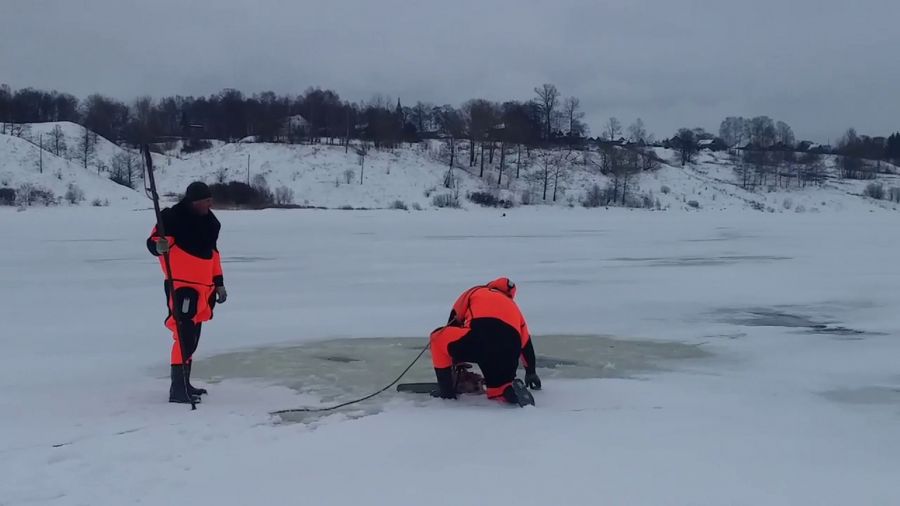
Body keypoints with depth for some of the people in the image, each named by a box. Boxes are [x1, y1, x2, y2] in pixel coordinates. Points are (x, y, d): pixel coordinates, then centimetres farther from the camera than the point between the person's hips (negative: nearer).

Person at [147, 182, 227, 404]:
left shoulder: (210, 220, 15)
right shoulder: (174, 216, -10)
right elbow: (153, 241, -15)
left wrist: (218, 283, 21)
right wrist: (159, 245, -39)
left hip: (203, 286, 9)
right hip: (181, 285, -8)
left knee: (192, 335, 14)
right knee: (184, 333, -14)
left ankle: (184, 384, 24)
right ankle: (178, 389, -13)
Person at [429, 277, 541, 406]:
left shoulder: (473, 293, 32)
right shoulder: (512, 305, 38)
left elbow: (452, 326, 34)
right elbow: (526, 343, 42)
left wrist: (455, 363, 44)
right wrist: (531, 373, 55)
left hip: (481, 336, -4)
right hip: (510, 349, 4)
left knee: (438, 338, 20)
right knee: (497, 386, 26)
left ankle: (446, 389, 15)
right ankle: (512, 390, -7)